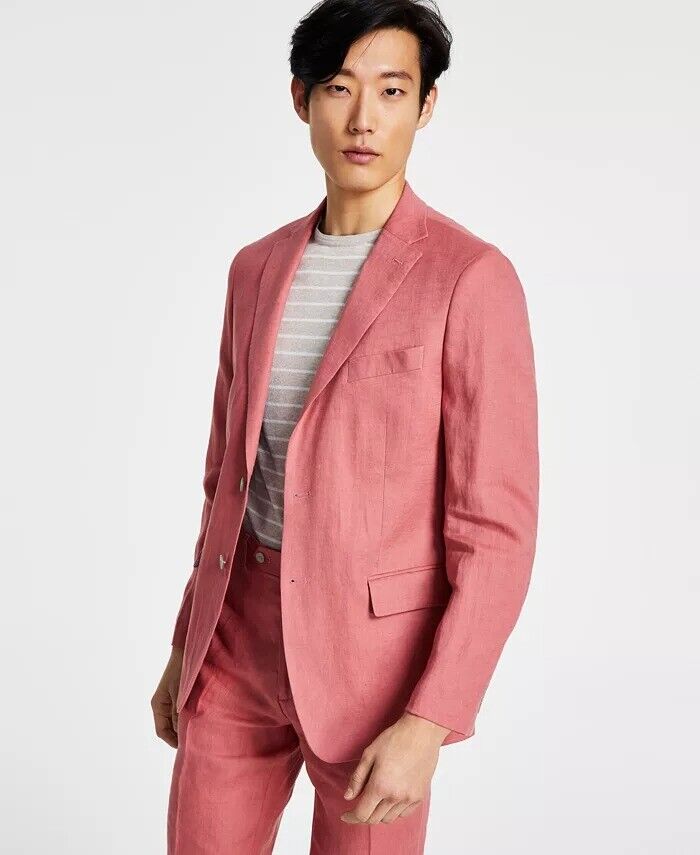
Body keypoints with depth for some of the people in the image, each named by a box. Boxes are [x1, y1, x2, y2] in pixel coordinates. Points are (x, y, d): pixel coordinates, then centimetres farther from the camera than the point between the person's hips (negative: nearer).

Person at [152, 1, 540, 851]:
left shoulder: (472, 278, -13)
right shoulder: (257, 268, 6)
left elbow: (498, 530, -14)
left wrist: (430, 724, -19)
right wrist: (185, 646, 15)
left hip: (378, 643, -5)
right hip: (241, 632, 5)